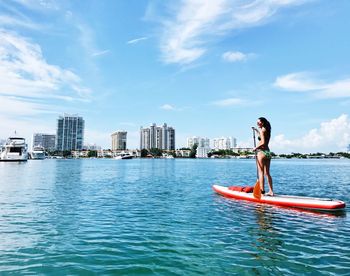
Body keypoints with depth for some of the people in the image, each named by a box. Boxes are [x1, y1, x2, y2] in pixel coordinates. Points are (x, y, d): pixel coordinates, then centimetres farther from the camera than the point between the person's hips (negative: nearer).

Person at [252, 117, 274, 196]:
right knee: (267, 173, 11)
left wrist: (256, 148, -8)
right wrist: (256, 130, 32)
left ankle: (262, 190, -4)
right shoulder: (267, 130, 15)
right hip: (268, 152, 9)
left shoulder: (262, 130, -10)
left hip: (261, 152, -9)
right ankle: (271, 191, 13)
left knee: (261, 172, -4)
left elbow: (263, 143, -20)